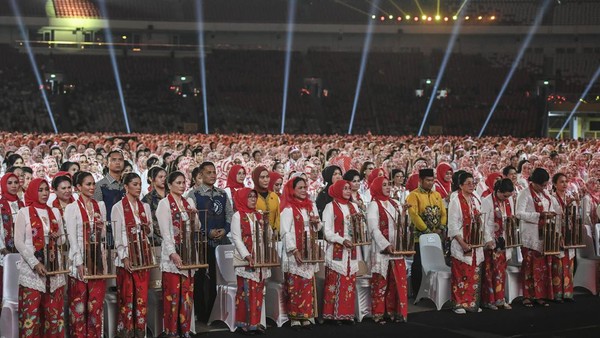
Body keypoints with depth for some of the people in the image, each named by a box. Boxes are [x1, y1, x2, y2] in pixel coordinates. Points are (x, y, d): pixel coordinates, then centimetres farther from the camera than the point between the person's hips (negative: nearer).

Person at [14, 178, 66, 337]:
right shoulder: (24, 213, -1)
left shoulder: (55, 212, 12)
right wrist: (35, 263, -15)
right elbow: (18, 242, -6)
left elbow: (63, 238, 18)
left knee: (54, 310, 4)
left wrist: (57, 238, -6)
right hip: (32, 269, -4)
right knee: (31, 311, -5)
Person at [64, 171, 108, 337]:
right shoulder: (72, 208, -5)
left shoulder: (100, 205, 11)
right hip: (80, 259, -4)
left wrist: (102, 228, -7)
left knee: (96, 302, 5)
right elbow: (72, 237, -9)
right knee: (79, 303, 0)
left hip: (97, 258, 4)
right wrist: (79, 263, -15)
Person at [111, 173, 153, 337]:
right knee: (126, 297, -1)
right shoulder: (118, 207, -4)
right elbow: (117, 235, -8)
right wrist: (124, 257, -16)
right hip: (126, 258, -5)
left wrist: (147, 228, -8)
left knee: (142, 297, 4)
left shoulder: (145, 207, 11)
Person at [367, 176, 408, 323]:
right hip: (382, 249, -6)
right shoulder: (374, 205, -4)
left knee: (397, 281, 4)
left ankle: (395, 311, 10)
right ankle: (379, 314, 4)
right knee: (380, 282, -2)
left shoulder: (395, 204, 15)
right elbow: (374, 229, -12)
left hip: (397, 249, 6)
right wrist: (386, 245, -21)